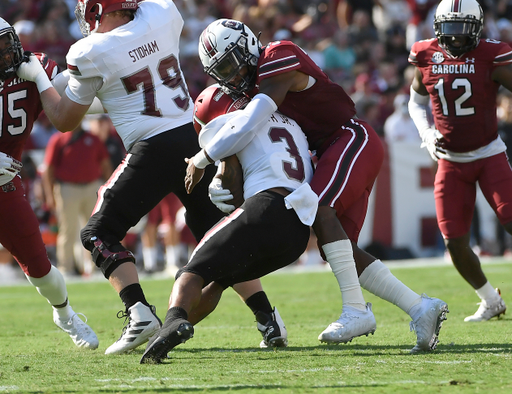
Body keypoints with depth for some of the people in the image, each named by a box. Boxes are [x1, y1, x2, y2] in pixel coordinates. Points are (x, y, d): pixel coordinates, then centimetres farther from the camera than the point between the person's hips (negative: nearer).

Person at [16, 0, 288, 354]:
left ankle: (140, 313, -12)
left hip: (153, 152, -5)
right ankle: (267, 317, 10)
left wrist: (38, 78, 20)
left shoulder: (91, 54, -8)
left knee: (99, 232, 7)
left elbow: (65, 120, 6)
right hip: (194, 140, 5)